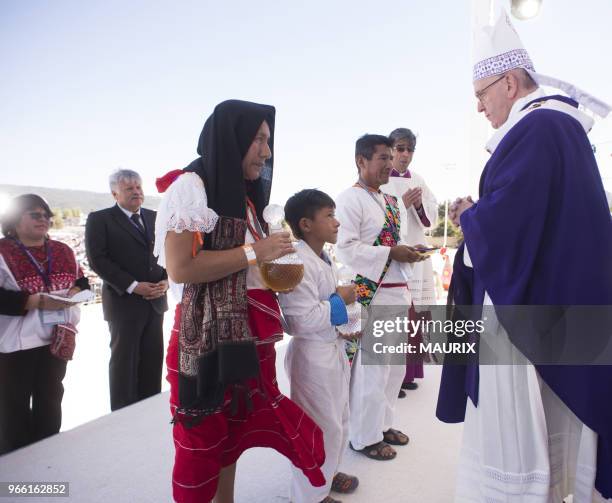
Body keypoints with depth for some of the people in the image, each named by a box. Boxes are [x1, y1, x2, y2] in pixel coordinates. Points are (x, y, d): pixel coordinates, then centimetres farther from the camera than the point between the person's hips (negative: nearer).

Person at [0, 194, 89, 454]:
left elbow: (81, 280, 15)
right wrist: (38, 301, -24)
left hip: (56, 337, 5)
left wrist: (74, 291, -7)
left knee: (50, 399, 17)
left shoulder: (63, 251, 7)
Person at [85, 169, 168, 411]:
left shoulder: (155, 218, 13)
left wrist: (166, 280, -4)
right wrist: (133, 286, -16)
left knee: (153, 359, 9)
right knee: (124, 359, 3)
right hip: (124, 301, -4)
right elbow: (97, 260, -10)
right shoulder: (99, 219, -1)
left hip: (155, 300, 5)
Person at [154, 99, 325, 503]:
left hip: (247, 333, 8)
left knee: (235, 429, 15)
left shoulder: (243, 195, 18)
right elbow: (180, 267, -20)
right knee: (204, 437, 3)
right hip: (207, 334, -8)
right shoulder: (191, 185, -9)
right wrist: (254, 253, -14)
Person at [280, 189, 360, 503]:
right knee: (321, 427, 5)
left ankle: (327, 472, 47)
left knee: (339, 418, 24)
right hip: (311, 354, -10)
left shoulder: (325, 260, 8)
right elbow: (303, 319, -29)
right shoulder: (298, 263, -24)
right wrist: (341, 300, -18)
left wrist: (344, 327, 9)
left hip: (333, 349, 10)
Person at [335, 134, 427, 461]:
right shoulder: (350, 199, -10)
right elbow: (347, 249, -18)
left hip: (397, 292, 9)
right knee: (371, 367, -1)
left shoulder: (390, 201, 17)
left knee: (395, 364, 16)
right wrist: (392, 253, -19)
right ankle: (365, 436, 18)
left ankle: (383, 424, 33)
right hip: (369, 294, -9)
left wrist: (410, 253, 8)